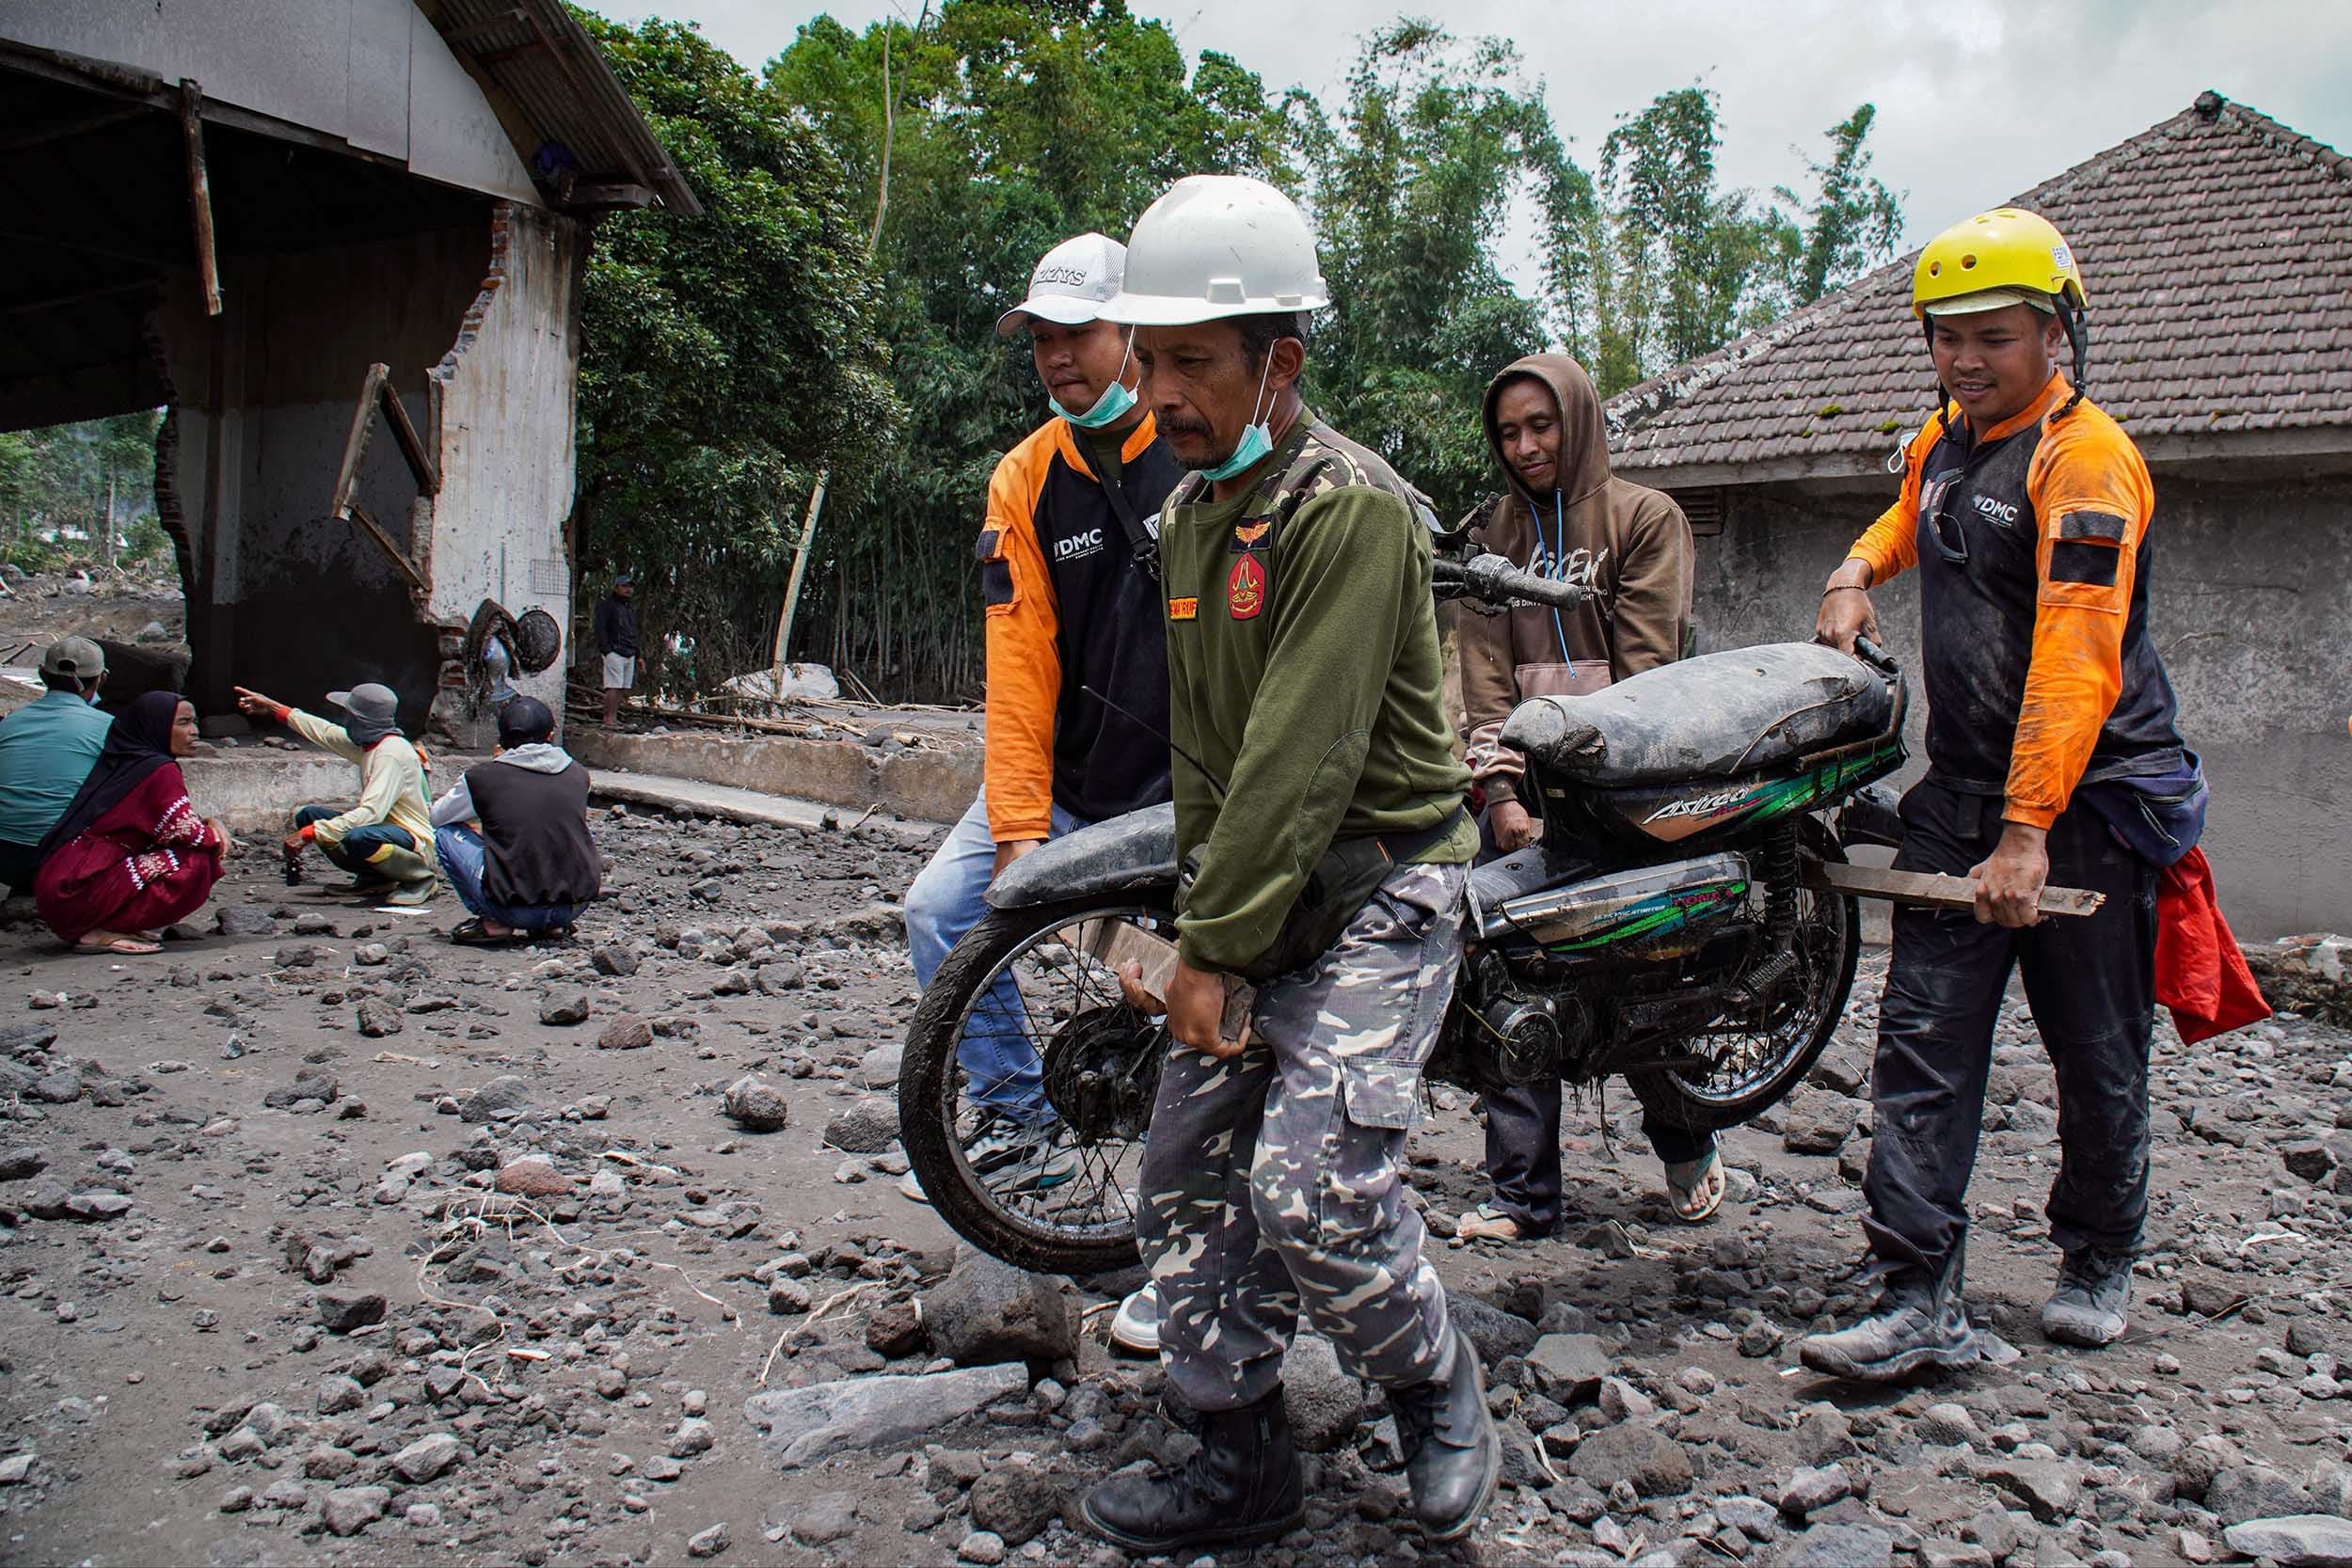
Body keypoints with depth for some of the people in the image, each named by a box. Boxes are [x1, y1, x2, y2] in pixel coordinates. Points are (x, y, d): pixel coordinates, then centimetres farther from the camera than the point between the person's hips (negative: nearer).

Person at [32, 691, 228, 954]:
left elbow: (174, 822, 22)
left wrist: (210, 824, 6)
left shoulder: (121, 762, 16)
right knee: (196, 864, -14)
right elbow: (186, 830, -15)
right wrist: (216, 838, 6)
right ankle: (105, 932, -12)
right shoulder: (159, 770, -10)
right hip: (81, 893, -9)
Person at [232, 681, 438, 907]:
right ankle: (375, 878, 9)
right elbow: (325, 732, 25)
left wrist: (309, 834, -29)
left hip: (417, 843, -9)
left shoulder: (392, 753, -22)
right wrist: (272, 708, 32)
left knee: (358, 838, -39)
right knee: (308, 816, 6)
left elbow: (371, 812, -30)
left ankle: (419, 877, -12)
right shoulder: (367, 743, 7)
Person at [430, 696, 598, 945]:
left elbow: (437, 816, 17)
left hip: (515, 909, -3)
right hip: (576, 907, 3)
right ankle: (547, 924, 16)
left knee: (446, 834, 15)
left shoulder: (482, 777, -2)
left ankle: (494, 924, 6)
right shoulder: (578, 775, 7)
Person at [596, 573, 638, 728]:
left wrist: (637, 655, 21)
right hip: (614, 652, -7)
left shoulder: (631, 607, 24)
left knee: (623, 688, 4)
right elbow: (600, 629, -9)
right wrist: (607, 651, -18)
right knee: (614, 687, -13)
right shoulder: (606, 604, -1)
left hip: (629, 654, 7)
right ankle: (608, 718, -13)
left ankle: (614, 718, 7)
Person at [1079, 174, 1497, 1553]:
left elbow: (1304, 754, -22)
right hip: (1256, 877, 9)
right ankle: (1245, 1462, 23)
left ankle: (1438, 1386, 13)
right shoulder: (1191, 510, 12)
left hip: (1377, 882, -8)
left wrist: (1217, 947, -19)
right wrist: (1199, 913, 11)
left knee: (1310, 1192, -18)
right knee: (1188, 1177, 7)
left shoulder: (1348, 507, -17)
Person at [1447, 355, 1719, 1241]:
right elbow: (1485, 676, 5)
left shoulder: (1645, 519, 5)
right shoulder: (1494, 537, 15)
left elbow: (1647, 664, -5)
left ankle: (1687, 1150, 28)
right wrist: (1503, 794, -8)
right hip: (1528, 784, 3)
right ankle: (1523, 1192, 4)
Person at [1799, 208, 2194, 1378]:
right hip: (1960, 791, 6)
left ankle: (2098, 1262, 30)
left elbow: (2075, 656, -22)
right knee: (1923, 1041, -3)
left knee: (2097, 1058, 7)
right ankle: (1921, 1302, -1)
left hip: (2086, 798, -6)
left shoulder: (2084, 453, -13)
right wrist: (1859, 569, 19)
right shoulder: (1943, 439, 12)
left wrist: (2028, 829, -28)